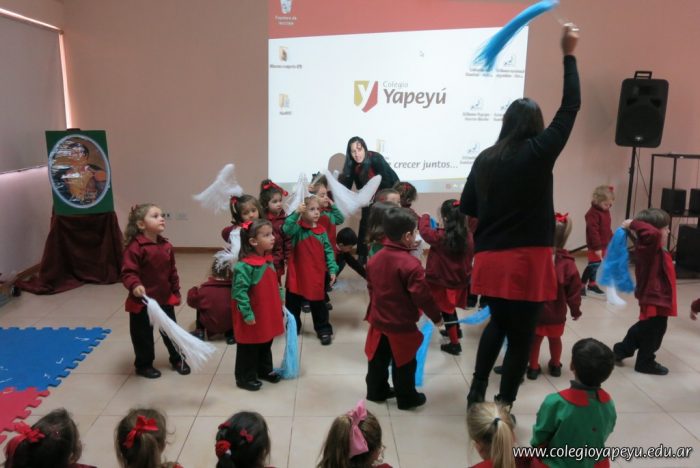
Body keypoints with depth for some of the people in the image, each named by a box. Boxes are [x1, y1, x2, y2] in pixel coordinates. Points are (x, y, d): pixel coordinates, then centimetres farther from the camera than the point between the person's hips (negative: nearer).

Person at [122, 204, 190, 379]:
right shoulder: (135, 247, -20)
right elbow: (128, 272, -24)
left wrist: (175, 292, 12)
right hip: (142, 300, -6)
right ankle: (144, 365, 30)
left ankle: (177, 359, 35)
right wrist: (135, 286, -41)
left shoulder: (166, 246, 1)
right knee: (143, 334, 11)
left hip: (165, 298, 6)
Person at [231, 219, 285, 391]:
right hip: (254, 317, -8)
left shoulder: (268, 260, 1)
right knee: (249, 349, 9)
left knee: (266, 344, 24)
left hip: (268, 313, 8)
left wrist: (280, 303, 14)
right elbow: (239, 292, -24)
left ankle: (265, 370, 42)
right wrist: (247, 314, -23)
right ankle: (245, 378, 25)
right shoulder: (244, 266, -26)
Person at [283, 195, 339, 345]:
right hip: (297, 275, -1)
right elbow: (286, 229, -32)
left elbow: (328, 252, 4)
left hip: (317, 276, 2)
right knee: (293, 304, 14)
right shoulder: (298, 229, -10)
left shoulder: (322, 231, 1)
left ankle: (324, 330, 24)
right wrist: (296, 213, -39)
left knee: (318, 304, 11)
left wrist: (332, 269, -3)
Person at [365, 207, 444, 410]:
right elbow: (422, 295, -21)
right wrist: (436, 316, -6)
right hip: (402, 325, -6)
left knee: (378, 360, 19)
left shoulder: (375, 259, -1)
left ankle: (376, 391, 34)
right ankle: (407, 398, 24)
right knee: (403, 364, 10)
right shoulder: (410, 263, -24)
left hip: (379, 321, 7)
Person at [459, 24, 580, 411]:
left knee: (498, 323, 25)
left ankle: (477, 390, 29)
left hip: (490, 260, 5)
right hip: (526, 261, -5)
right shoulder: (538, 152, -8)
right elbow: (570, 107, 0)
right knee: (521, 335, 10)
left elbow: (467, 208, 8)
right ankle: (504, 405, 18)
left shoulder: (486, 159, 4)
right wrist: (569, 55, 7)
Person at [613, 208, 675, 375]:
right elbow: (653, 233, -48)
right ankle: (645, 363, 27)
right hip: (655, 300, -10)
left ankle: (621, 350, 38)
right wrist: (633, 224, -39)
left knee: (644, 329, 26)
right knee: (653, 333, 9)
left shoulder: (653, 249, 5)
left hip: (655, 298, 10)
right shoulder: (649, 248, -27)